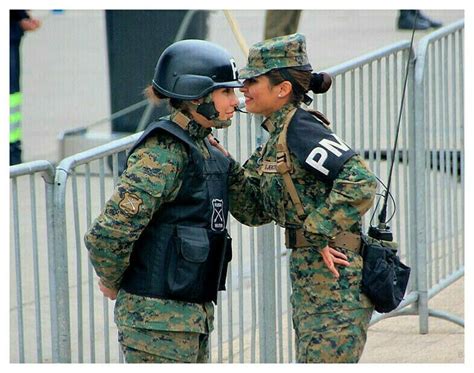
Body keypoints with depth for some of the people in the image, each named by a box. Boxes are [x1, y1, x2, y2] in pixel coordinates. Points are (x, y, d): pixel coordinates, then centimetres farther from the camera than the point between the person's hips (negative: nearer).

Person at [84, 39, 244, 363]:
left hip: (194, 312, 9)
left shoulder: (202, 149, 11)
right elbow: (109, 233, -22)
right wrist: (112, 283, -7)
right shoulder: (163, 153, -17)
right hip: (159, 316, -9)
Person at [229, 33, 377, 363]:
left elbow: (360, 182, -26)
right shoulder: (279, 137, 15)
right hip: (309, 276, 10)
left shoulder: (302, 129, -14)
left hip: (335, 276, -10)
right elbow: (256, 212, 17)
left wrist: (320, 234, -20)